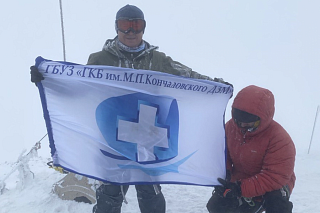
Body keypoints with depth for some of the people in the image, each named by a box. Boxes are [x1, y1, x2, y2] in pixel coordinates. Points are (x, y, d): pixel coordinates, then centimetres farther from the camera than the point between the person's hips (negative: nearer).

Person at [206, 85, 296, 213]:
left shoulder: (279, 139, -27)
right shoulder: (231, 126, -11)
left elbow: (276, 176, -31)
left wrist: (241, 189, -38)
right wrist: (225, 172, -18)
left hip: (274, 184, -5)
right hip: (239, 181, 5)